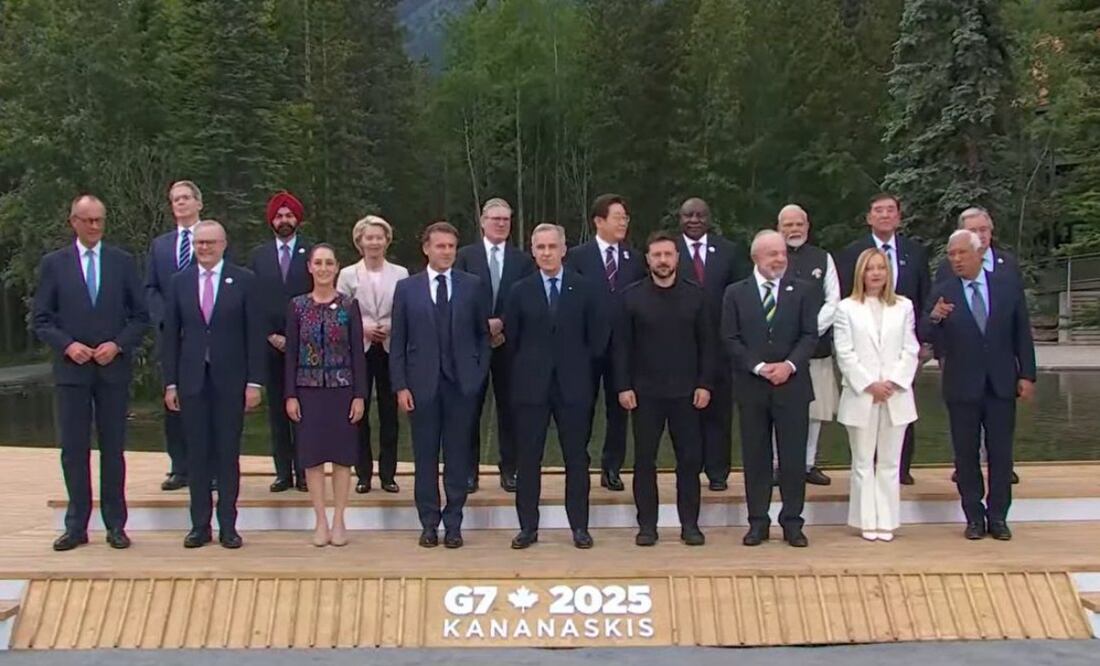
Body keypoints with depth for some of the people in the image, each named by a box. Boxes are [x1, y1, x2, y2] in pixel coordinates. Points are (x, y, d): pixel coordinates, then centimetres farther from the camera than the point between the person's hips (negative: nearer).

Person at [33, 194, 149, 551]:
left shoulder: (123, 262, 6)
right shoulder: (53, 264, 5)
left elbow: (140, 316, 5)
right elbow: (41, 320, 3)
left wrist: (118, 344, -9)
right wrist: (67, 345, -12)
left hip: (114, 368, 0)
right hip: (71, 370, 0)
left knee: (113, 448, 5)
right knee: (74, 450, 3)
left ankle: (116, 525, 13)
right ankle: (76, 526, 12)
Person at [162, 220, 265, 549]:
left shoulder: (243, 280, 1)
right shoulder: (179, 281, 7)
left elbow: (255, 333, -1)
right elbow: (171, 335, 8)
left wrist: (254, 381, -6)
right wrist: (170, 382, 3)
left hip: (230, 380, -2)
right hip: (192, 380, 2)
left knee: (228, 454, 4)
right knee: (197, 454, 5)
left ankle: (228, 526, 12)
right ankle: (200, 525, 14)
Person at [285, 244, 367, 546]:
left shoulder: (349, 305, 0)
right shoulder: (297, 306, 2)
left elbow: (358, 352, -1)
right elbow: (291, 352, 3)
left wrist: (359, 394, -5)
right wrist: (290, 394, -2)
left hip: (342, 388, -1)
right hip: (309, 389, 1)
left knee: (342, 454, 4)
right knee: (313, 455, 4)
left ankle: (339, 521, 14)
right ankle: (321, 521, 14)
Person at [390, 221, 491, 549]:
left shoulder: (472, 285, 5)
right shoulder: (406, 288, 4)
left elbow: (483, 334, 9)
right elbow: (398, 342, 3)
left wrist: (479, 374, 0)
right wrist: (400, 386, -3)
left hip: (461, 383, 0)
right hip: (422, 384, 0)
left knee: (457, 455, 5)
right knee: (425, 457, 5)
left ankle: (453, 524, 14)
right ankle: (429, 524, 16)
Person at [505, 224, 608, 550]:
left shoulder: (586, 289, 3)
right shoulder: (520, 291, 4)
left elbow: (598, 336, 6)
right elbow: (510, 339, 8)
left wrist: (580, 366, 6)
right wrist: (525, 369, 7)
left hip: (573, 385, 0)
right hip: (531, 386, 1)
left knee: (577, 458, 4)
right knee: (527, 459, 3)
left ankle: (579, 527, 13)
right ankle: (528, 526, 12)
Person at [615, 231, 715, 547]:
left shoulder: (696, 295, 4)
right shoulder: (631, 296, 1)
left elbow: (707, 343, 5)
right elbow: (622, 345, 1)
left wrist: (705, 384, -3)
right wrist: (623, 386, -5)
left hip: (686, 391, 1)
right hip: (645, 391, -1)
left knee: (690, 459, 4)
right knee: (644, 459, 4)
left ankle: (690, 523, 14)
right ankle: (647, 524, 13)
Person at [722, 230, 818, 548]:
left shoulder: (803, 291, 6)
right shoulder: (735, 293, 5)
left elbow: (810, 335, 0)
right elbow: (731, 339, -1)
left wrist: (790, 364, -14)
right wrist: (758, 367, -12)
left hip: (792, 385, 0)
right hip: (751, 387, 0)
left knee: (793, 456, 4)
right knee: (755, 456, 5)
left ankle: (792, 522, 13)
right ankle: (758, 522, 14)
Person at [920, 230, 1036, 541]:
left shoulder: (1008, 285, 0)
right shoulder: (942, 293, -3)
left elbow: (1022, 332, 4)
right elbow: (926, 337, -10)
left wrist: (1027, 375, 1)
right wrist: (933, 319, -31)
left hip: (1001, 383, 1)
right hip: (962, 386, 0)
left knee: (1001, 452, 5)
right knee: (966, 454, 6)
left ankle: (998, 516, 16)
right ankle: (974, 516, 17)